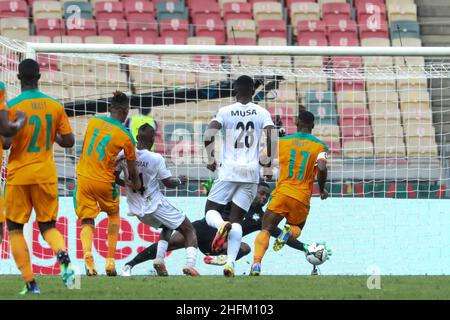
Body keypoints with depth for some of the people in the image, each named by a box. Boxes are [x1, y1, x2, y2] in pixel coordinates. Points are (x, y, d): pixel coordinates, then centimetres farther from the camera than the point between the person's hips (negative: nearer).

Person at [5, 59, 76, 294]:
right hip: (46, 175, 3)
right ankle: (63, 256, -19)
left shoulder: (11, 107, -11)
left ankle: (30, 283, -1)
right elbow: (69, 142, 2)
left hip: (19, 175, -3)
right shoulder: (55, 106, 1)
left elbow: (5, 142, -14)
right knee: (48, 225, 14)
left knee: (15, 228, 8)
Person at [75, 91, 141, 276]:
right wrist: (136, 185, 21)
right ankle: (110, 261, 15)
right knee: (114, 215, 23)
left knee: (87, 221, 7)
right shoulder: (126, 136, -7)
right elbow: (132, 171, 0)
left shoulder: (93, 122, 1)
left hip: (83, 177, 2)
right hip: (104, 182, -2)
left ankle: (87, 255, -22)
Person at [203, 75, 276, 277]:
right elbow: (272, 138, -7)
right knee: (237, 220, 5)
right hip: (251, 171, 2)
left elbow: (208, 135, -10)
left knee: (211, 210, 10)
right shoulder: (262, 113, 5)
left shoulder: (225, 111, 2)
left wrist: (210, 159, 5)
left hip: (229, 169, -2)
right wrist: (268, 165, 6)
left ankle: (222, 226, -27)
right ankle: (230, 263, -12)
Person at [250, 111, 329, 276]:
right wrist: (322, 189, 3)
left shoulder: (282, 141, 7)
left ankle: (256, 263, -24)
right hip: (302, 199, 0)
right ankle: (289, 231, -14)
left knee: (265, 230, 2)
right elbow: (322, 169, -13)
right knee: (296, 229, 25)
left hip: (281, 194, 0)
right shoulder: (319, 146, 3)